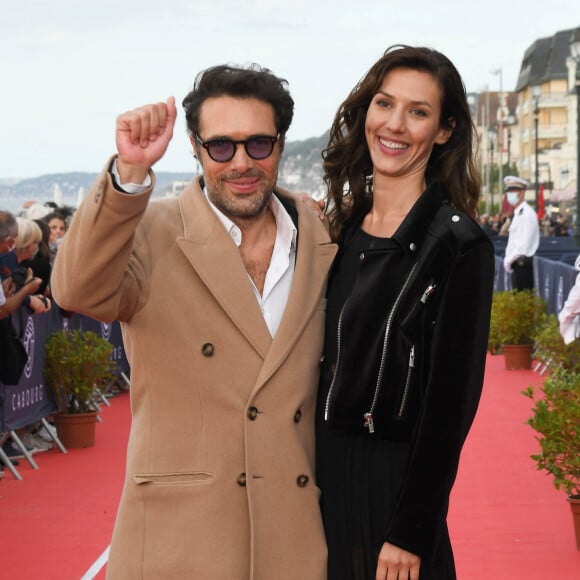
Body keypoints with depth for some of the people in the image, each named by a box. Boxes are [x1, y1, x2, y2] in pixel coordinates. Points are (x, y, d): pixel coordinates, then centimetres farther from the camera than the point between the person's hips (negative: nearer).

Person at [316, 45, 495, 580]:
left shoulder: (458, 244, -14)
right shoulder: (343, 226, 6)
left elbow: (451, 401, -15)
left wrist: (411, 534, -16)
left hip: (393, 487, -6)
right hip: (324, 476, 6)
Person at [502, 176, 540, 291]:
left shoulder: (526, 213, -13)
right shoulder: (518, 213, 17)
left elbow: (524, 243, -18)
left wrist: (509, 260, -12)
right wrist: (508, 259, 11)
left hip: (521, 262, -9)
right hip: (519, 263, 9)